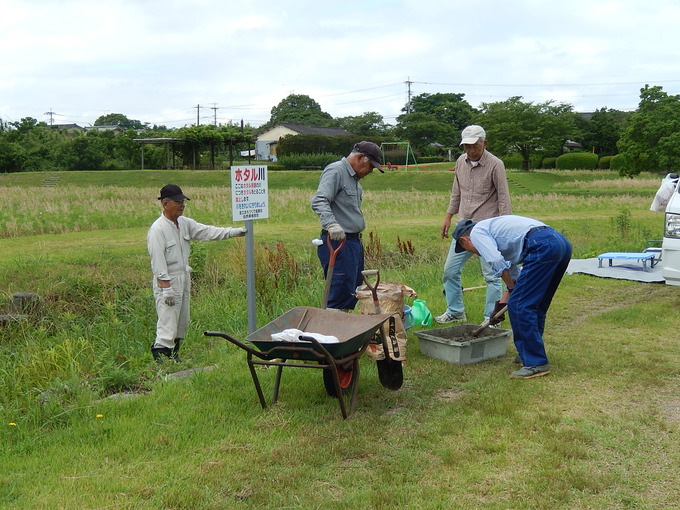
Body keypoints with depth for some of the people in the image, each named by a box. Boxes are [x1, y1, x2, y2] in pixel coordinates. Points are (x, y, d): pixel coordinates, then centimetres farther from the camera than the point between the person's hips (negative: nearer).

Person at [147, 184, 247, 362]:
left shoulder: (184, 223, 8)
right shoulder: (157, 229, -16)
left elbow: (207, 231, 8)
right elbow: (158, 262, -19)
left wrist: (235, 232, 0)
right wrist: (166, 287, -22)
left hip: (184, 279, 9)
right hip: (167, 282, -9)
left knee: (182, 322, 15)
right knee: (168, 323, -9)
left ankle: (173, 354, 27)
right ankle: (160, 355, -2)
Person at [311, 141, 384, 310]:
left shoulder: (354, 177, 20)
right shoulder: (335, 171, -11)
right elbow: (319, 201, -26)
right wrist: (332, 224, -40)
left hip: (354, 242, 10)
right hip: (338, 243, -10)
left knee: (354, 294, 12)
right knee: (341, 293, -13)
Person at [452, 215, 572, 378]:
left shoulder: (477, 232, 8)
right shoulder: (492, 227, 34)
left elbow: (497, 262, -9)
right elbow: (512, 270, 38)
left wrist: (511, 288, 8)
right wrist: (502, 303, 43)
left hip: (543, 246, -10)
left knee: (519, 306, -3)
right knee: (536, 306, 21)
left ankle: (535, 363, 1)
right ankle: (529, 354, 31)